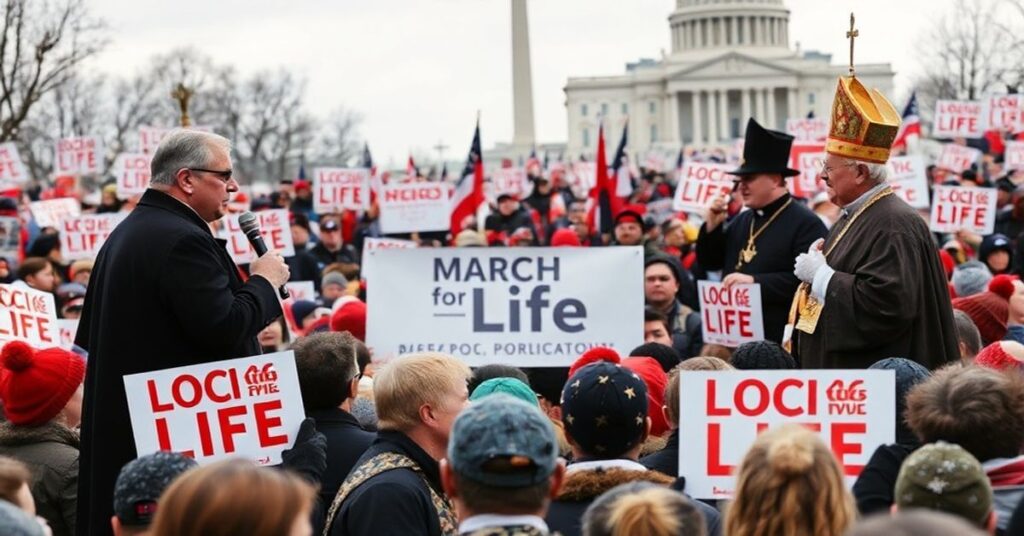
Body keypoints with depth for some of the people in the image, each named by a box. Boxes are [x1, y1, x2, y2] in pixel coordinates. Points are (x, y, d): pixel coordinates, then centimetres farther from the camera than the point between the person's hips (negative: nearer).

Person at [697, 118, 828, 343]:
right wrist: (712, 225, 3)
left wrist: (755, 281, -23)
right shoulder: (742, 220, 16)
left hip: (780, 342, -8)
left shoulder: (806, 224, -9)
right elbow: (709, 262, 20)